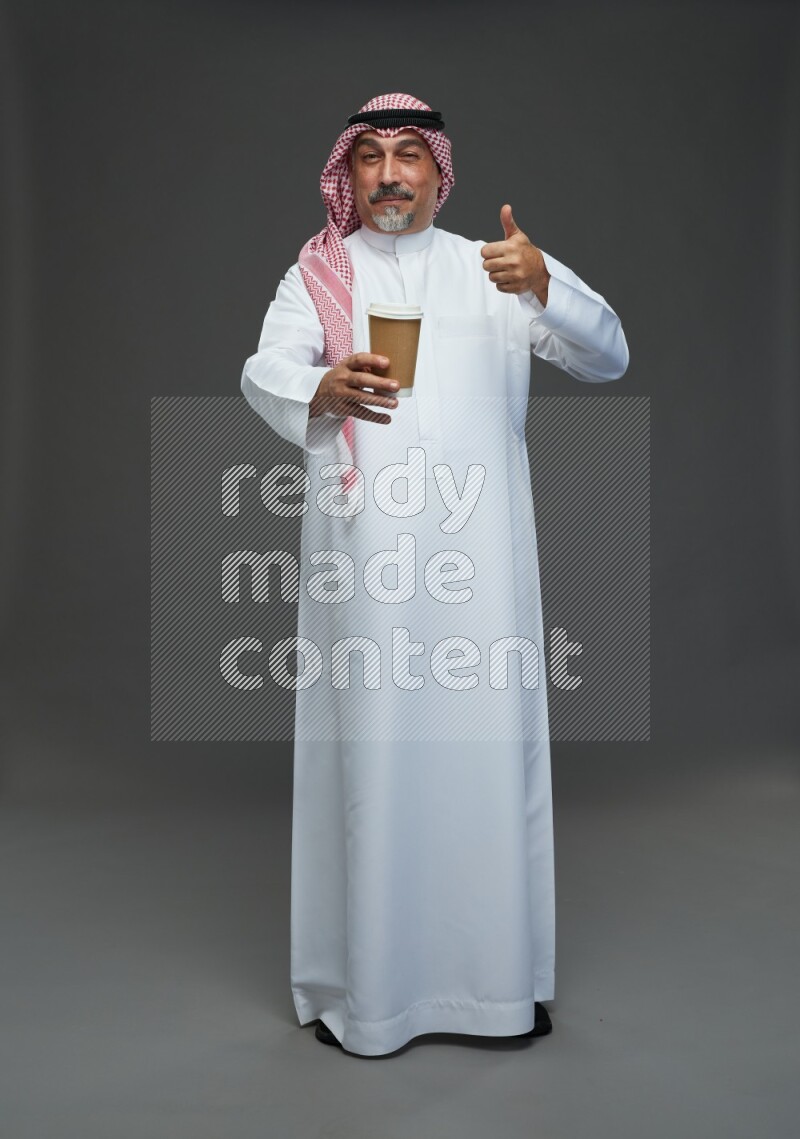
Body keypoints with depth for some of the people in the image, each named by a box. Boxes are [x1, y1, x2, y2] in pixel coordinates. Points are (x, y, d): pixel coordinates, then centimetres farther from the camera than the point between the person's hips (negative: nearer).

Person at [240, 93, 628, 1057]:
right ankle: (364, 982, 13)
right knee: (369, 749, 0)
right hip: (362, 551, -1)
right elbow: (264, 374, -5)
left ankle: (499, 974, 17)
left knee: (487, 742, 2)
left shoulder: (496, 269, 14)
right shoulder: (318, 276, 12)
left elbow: (607, 357, 4)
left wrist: (543, 287, -17)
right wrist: (322, 389, -29)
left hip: (478, 546, 1)